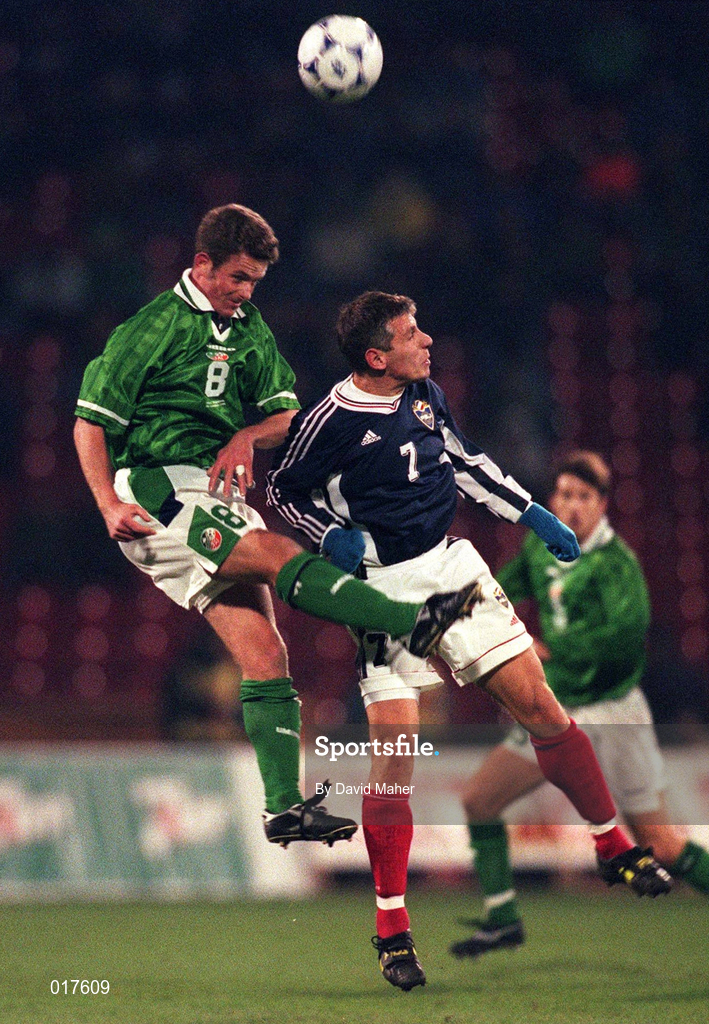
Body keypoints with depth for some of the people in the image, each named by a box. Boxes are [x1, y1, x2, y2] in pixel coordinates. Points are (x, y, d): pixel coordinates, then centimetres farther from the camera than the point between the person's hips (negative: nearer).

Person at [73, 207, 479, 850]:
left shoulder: (250, 330, 16)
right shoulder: (154, 327, -4)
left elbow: (288, 415, 16)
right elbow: (91, 422, -5)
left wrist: (248, 435, -6)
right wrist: (110, 506, -16)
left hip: (219, 505, 7)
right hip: (156, 491, -7)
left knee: (265, 656, -3)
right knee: (278, 553, -28)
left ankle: (284, 807, -4)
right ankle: (415, 621, -38)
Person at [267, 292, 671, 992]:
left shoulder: (424, 394, 3)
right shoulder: (330, 421, -14)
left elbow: (465, 461, 19)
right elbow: (283, 492, 1)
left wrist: (533, 516, 17)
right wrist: (332, 537, -15)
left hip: (452, 565, 5)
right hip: (385, 588, -5)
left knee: (537, 703, -1)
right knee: (394, 746, -11)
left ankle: (614, 849, 13)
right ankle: (390, 926, -2)